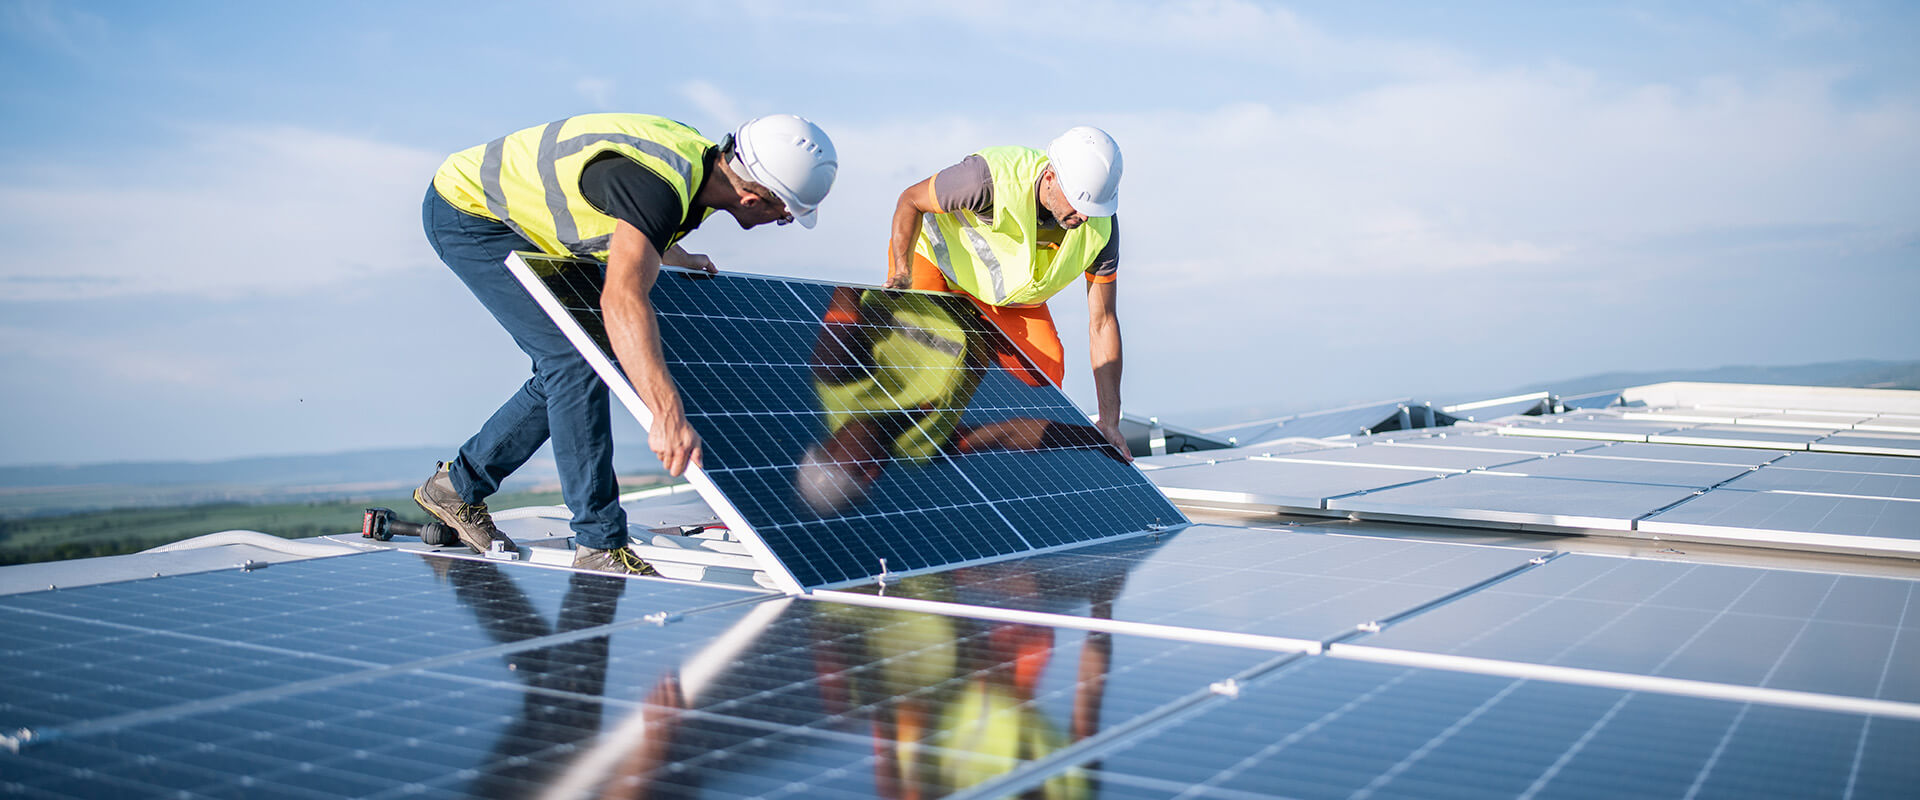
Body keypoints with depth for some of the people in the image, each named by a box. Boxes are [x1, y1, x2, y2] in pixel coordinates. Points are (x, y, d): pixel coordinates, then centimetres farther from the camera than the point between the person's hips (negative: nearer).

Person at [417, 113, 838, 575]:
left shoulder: (700, 157, -6)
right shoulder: (660, 185, -35)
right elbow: (621, 299, -50)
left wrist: (680, 259, 32)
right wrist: (667, 414, -60)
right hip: (466, 211, -9)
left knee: (566, 367, 11)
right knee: (574, 358, -17)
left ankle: (458, 486, 27)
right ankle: (599, 547, -12)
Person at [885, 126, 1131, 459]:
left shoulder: (1102, 228, -26)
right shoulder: (992, 177, -40)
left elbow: (1102, 322, -18)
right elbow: (910, 200, -20)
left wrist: (1109, 422, -20)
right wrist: (902, 271, -34)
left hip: (1007, 292, 3)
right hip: (932, 256, -3)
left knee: (1047, 362, -17)